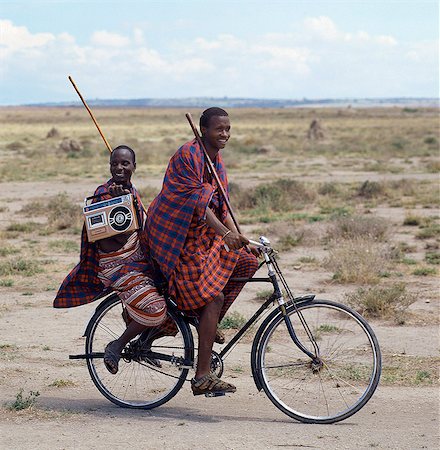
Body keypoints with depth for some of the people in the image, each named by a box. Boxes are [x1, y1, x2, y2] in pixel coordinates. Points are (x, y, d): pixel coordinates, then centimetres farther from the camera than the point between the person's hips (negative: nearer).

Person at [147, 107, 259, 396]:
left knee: (248, 261, -2)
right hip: (177, 237, -9)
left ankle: (209, 324, 7)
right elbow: (197, 201, -25)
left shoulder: (217, 160, 12)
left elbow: (222, 206, 11)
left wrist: (240, 238, -2)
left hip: (202, 234, 9)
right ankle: (203, 377, -13)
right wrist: (226, 234, -33)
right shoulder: (188, 155, -16)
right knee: (213, 297, -15)